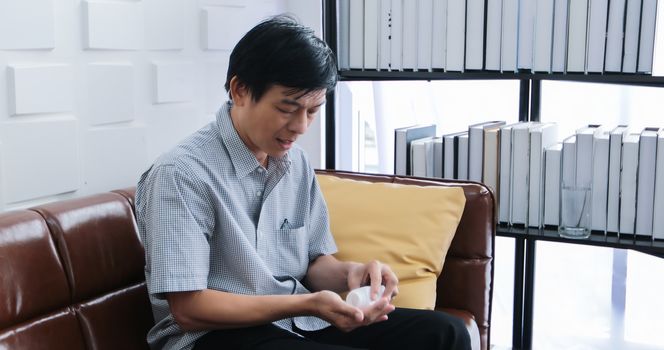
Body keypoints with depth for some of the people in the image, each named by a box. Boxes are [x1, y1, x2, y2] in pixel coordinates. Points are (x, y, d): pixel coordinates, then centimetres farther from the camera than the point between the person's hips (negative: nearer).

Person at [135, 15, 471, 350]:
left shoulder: (296, 162, 7)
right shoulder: (181, 173, -16)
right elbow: (188, 310, -18)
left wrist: (349, 272, -10)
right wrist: (305, 304, -24)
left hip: (299, 319, 7)